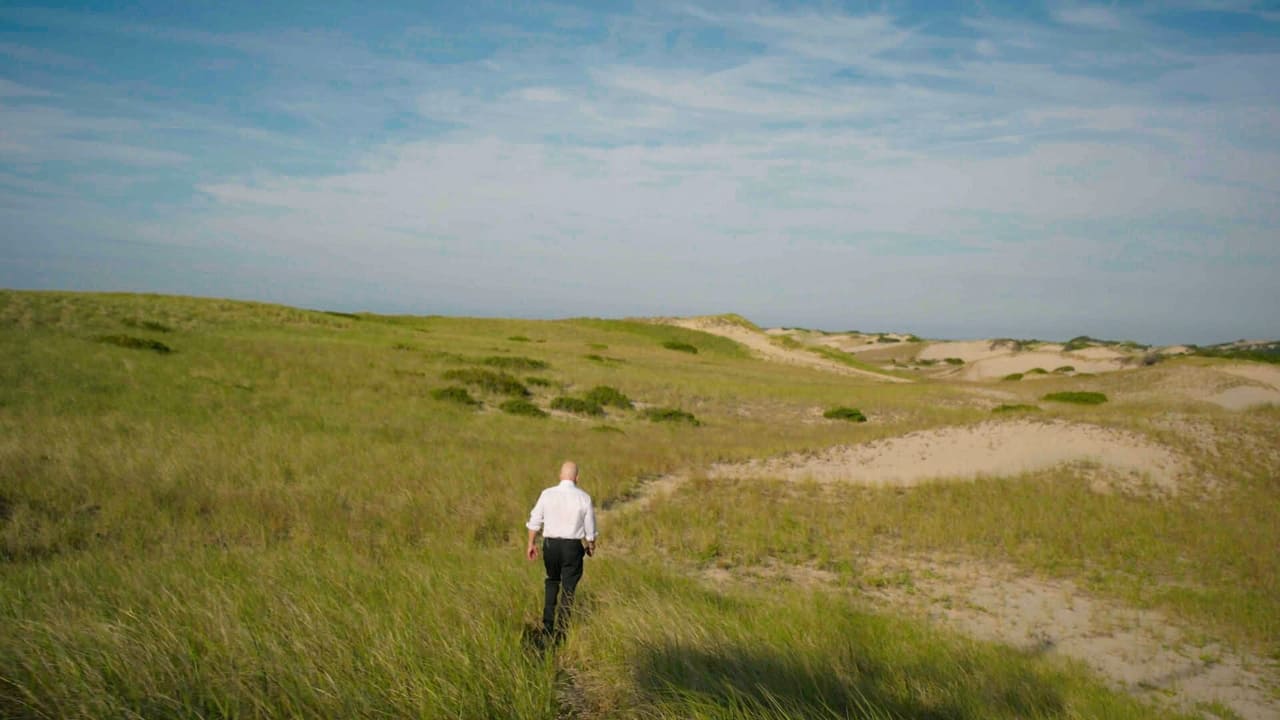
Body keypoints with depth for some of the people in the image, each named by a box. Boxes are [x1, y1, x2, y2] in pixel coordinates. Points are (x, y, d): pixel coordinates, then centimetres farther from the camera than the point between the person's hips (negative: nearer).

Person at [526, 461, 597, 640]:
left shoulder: (547, 494, -3)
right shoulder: (584, 498, -6)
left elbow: (535, 521, 2)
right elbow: (590, 527, 2)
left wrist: (531, 544, 13)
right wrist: (591, 545, 20)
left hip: (550, 544, 2)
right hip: (573, 546, -2)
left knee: (552, 581, 23)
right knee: (568, 588, 7)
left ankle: (547, 625, 18)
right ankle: (560, 631, 8)